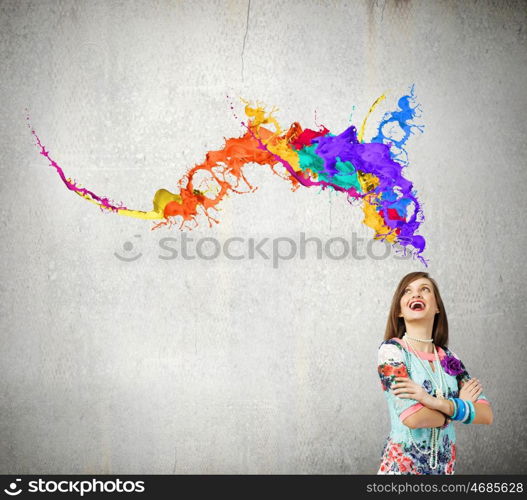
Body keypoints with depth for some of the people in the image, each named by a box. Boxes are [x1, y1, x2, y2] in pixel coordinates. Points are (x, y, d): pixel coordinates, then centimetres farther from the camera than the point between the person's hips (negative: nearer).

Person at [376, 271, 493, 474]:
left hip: (445, 466, 5)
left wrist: (437, 402, -21)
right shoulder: (391, 349, -11)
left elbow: (486, 414, -5)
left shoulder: (449, 357, 3)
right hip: (402, 465, -4)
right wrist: (462, 405, -7)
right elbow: (412, 417, -22)